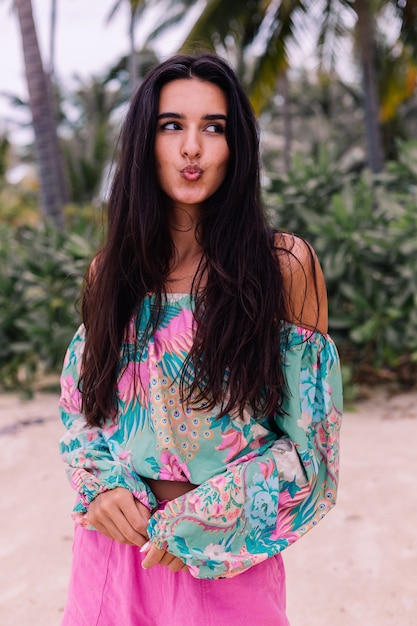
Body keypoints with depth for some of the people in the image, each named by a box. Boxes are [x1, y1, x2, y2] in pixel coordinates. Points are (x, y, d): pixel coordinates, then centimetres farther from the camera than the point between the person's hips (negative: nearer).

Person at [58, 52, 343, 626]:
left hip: (229, 557, -3)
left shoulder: (285, 265, -9)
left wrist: (201, 520, -14)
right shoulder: (110, 270, 2)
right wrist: (101, 484, -9)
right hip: (118, 534, 3)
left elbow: (308, 438, -7)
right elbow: (79, 405, 10)